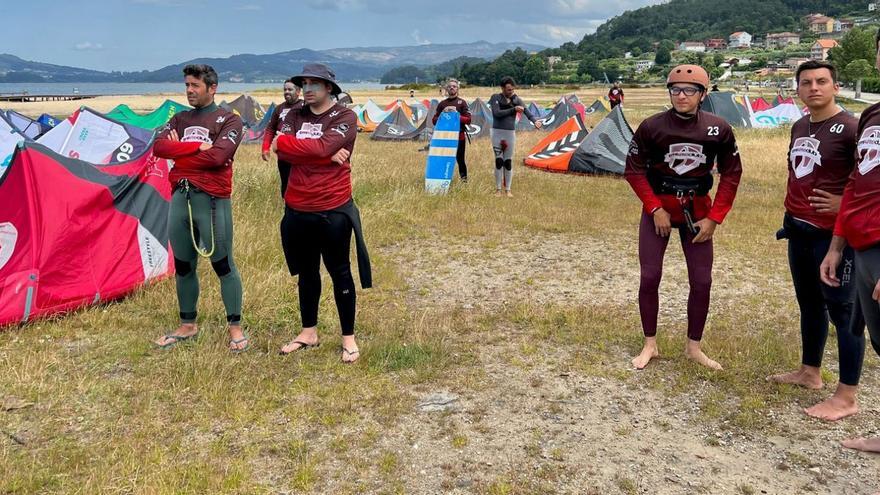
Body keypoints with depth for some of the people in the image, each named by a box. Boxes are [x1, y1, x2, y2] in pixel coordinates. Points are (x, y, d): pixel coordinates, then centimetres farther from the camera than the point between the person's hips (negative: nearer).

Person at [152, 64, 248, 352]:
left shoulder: (228, 120, -2)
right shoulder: (180, 119, 15)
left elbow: (217, 157, -18)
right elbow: (158, 147, -1)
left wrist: (179, 150, -5)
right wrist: (197, 146, -12)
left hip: (212, 200, -6)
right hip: (180, 198, 6)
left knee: (223, 265, 0)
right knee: (183, 266, 13)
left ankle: (235, 328, 11)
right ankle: (187, 326, 27)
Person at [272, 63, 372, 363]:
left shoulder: (345, 117, -6)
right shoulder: (295, 116, 8)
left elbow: (321, 147, -23)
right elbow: (283, 154, -8)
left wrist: (283, 142, -9)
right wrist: (326, 156, -18)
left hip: (333, 210, -5)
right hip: (297, 211, 5)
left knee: (339, 272, 5)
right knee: (306, 273, 16)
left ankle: (348, 338, 17)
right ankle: (309, 332, 30)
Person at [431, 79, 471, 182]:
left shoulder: (462, 103, 5)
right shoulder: (442, 104, 12)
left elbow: (468, 120, -3)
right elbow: (434, 120, 10)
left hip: (459, 136, -2)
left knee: (460, 159, 0)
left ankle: (464, 179, 9)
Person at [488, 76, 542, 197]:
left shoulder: (517, 100, 1)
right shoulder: (496, 98, -4)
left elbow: (526, 111, -14)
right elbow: (497, 113, -17)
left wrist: (534, 120, -33)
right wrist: (513, 110, -22)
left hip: (510, 133, 2)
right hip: (497, 132, -2)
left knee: (508, 162, 5)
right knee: (499, 161, 1)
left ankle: (508, 189, 12)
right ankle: (498, 189, 10)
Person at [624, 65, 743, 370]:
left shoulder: (718, 129, -6)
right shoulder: (652, 127, -11)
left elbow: (731, 174, 1)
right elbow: (634, 170, -5)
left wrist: (713, 218, -5)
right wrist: (655, 209, -11)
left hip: (697, 211, 2)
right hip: (658, 209, -1)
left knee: (702, 281, 3)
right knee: (650, 277, 0)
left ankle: (693, 347, 20)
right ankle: (650, 345, 16)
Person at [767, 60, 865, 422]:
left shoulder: (850, 128, -15)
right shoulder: (799, 128, 10)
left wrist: (846, 203, -17)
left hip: (833, 234, -8)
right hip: (798, 230, 8)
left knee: (843, 311, -2)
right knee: (810, 304, 19)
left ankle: (847, 397, 5)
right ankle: (810, 372, 33)